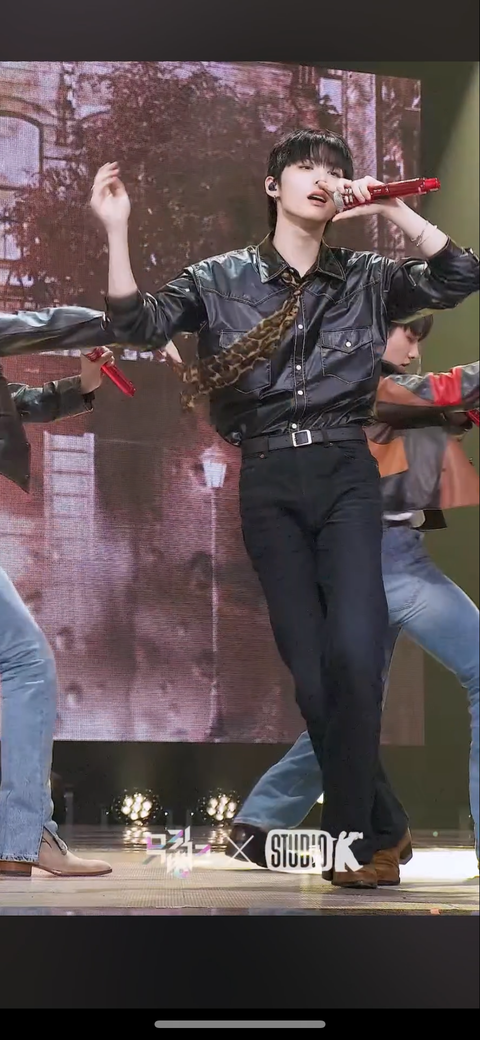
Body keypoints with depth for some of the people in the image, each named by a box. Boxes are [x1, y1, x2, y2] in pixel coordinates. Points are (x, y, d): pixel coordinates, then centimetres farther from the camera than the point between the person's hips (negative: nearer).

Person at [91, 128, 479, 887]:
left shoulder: (366, 279, 9)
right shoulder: (221, 278, 7)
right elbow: (139, 326, -5)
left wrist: (391, 209, -6)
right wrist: (117, 231, -16)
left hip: (344, 474, 0)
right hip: (268, 485, 0)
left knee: (353, 652, -19)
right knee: (310, 669, -2)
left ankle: (350, 829, -2)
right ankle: (382, 826, 16)